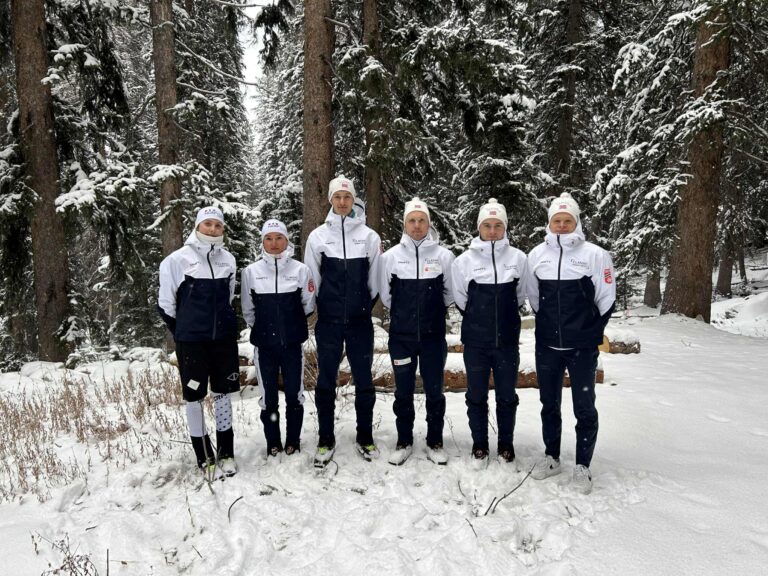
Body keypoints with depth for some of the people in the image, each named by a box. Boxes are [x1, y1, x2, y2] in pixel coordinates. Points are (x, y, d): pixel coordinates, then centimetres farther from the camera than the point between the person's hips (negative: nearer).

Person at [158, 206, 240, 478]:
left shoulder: (228, 259, 5)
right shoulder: (178, 259, -6)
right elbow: (166, 302, 1)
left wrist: (222, 321, 15)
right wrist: (182, 331, 6)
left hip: (224, 337, 3)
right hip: (191, 340, -3)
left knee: (223, 393, 10)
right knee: (195, 396, 3)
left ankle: (226, 452, 22)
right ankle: (205, 456, 16)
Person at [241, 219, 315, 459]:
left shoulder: (300, 270, -2)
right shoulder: (251, 272, -1)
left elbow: (308, 305, 6)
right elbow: (247, 309, 7)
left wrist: (292, 324, 5)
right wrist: (262, 327, 9)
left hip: (293, 343, 0)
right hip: (264, 344, 0)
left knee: (294, 394, 8)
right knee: (269, 396, 9)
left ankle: (293, 441, 23)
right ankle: (273, 443, 23)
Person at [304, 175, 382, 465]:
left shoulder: (369, 236, 3)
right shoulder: (318, 235, 3)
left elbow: (375, 279, 7)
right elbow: (311, 279, 6)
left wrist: (365, 307, 5)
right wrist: (321, 308, 6)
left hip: (360, 321, 0)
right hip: (328, 321, 0)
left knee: (364, 380, 7)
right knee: (326, 380, 7)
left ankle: (365, 438, 22)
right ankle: (326, 439, 20)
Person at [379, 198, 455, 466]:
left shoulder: (443, 255, -2)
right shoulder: (391, 256, -1)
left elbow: (450, 293, 8)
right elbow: (385, 294, 8)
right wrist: (403, 313, 9)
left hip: (433, 335, 0)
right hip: (401, 335, 0)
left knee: (434, 391, 8)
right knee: (403, 391, 9)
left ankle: (435, 442, 23)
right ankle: (404, 442, 24)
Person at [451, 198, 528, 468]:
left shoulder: (518, 258, -3)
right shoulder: (465, 260, -5)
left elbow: (520, 296, 9)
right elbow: (460, 299, 6)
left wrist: (503, 317, 11)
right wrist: (479, 319, 8)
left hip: (507, 340, 1)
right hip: (475, 341, 0)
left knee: (506, 395, 12)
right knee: (477, 395, 10)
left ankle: (506, 444, 29)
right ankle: (479, 445, 27)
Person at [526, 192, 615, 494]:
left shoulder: (595, 254, -6)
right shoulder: (536, 255, 2)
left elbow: (607, 299, -1)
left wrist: (591, 332, 1)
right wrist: (549, 324, 11)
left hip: (582, 348, -3)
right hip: (547, 345, 3)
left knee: (584, 407, 5)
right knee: (549, 404, 15)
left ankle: (582, 466, 20)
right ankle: (551, 457, 32)